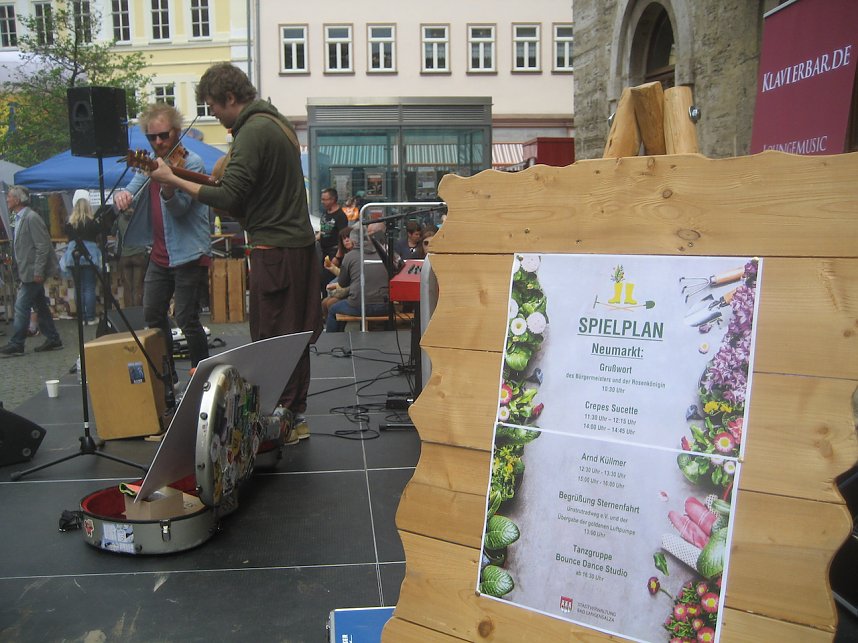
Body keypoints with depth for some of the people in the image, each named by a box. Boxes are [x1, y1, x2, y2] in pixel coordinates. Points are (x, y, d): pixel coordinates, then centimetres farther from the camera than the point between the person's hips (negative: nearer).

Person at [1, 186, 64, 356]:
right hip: (28, 271, 9)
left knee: (21, 306, -5)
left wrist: (38, 272, -21)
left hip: (33, 271, -9)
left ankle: (16, 345, 3)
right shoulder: (19, 218, 13)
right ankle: (53, 339, 18)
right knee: (40, 306, 12)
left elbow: (43, 246, -20)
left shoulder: (31, 218, -16)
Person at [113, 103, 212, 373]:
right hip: (160, 254, 8)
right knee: (153, 314, 14)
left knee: (186, 318, -8)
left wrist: (166, 186, -41)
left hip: (188, 254, -8)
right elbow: (133, 189, 6)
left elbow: (180, 207, -20)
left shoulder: (191, 163, -11)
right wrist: (122, 195, -18)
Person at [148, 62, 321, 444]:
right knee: (296, 336, 13)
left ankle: (278, 419, 4)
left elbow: (229, 198, -19)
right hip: (301, 242, 10)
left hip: (275, 250, -10)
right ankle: (295, 416, 21)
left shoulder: (252, 131, -14)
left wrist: (174, 180, -11)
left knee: (269, 339, -2)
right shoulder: (277, 122, 17)